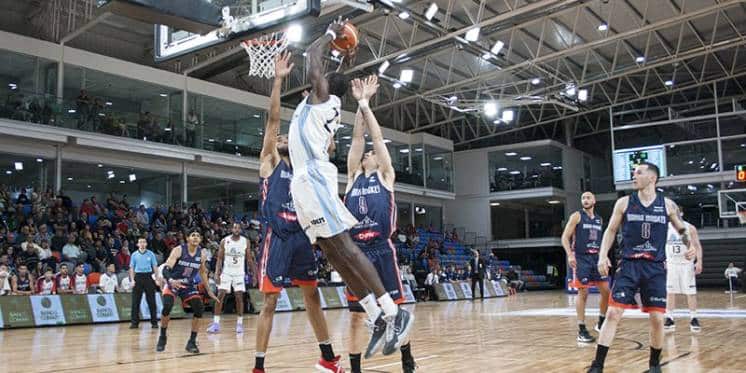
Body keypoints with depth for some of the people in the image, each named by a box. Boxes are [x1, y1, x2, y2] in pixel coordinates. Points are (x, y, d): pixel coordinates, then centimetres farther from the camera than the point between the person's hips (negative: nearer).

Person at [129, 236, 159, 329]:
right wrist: (132, 280, -3)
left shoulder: (151, 254, 5)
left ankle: (154, 322, 5)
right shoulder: (134, 255, 7)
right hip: (138, 277, 1)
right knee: (135, 301, 0)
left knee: (151, 301, 0)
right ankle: (135, 322, 6)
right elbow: (131, 268, 7)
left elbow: (155, 267, 5)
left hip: (149, 277, -1)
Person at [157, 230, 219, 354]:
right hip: (172, 283, -4)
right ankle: (162, 337, -3)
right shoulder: (178, 250, -18)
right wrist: (171, 280, -47)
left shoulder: (201, 254, -4)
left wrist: (209, 291, 12)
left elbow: (203, 272, 12)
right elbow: (166, 269, -25)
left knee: (199, 308, -14)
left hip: (189, 286, 4)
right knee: (167, 306, -28)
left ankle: (192, 342, -1)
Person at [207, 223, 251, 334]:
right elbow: (219, 259, -1)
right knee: (220, 296, -5)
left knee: (239, 297, -2)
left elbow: (248, 259, 4)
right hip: (226, 273, 0)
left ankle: (239, 323, 8)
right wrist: (217, 274, -11)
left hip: (239, 274, 0)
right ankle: (216, 323, 0)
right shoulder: (224, 241, -4)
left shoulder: (245, 241, -3)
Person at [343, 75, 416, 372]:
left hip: (382, 250, -2)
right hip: (356, 251, 2)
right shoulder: (353, 177, 15)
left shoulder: (386, 176, 9)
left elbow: (378, 138, 4)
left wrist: (367, 104, 5)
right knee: (356, 316, 5)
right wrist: (359, 105, 5)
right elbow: (357, 139, 9)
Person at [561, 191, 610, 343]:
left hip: (596, 258, 6)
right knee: (583, 293, -6)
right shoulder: (577, 216, -3)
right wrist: (570, 255, -20)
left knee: (606, 291, 2)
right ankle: (582, 330, 0)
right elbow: (565, 237, -7)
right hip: (581, 258, -6)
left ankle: (601, 323, 21)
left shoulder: (599, 220, 13)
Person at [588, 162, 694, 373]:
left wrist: (690, 245, -3)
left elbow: (682, 229, 17)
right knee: (613, 313, -9)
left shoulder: (667, 205, 4)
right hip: (629, 265, -1)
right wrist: (603, 255, -5)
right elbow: (611, 230, 8)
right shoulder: (624, 203, 2)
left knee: (657, 318, 0)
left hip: (655, 267, 1)